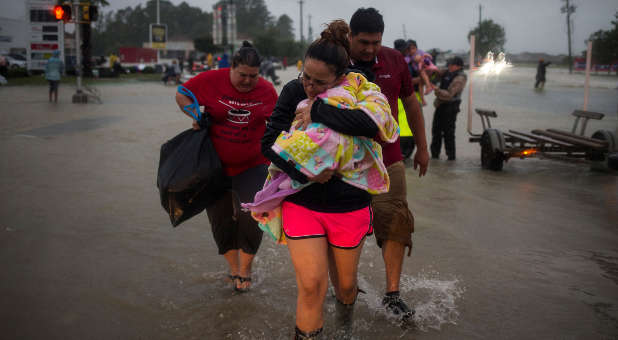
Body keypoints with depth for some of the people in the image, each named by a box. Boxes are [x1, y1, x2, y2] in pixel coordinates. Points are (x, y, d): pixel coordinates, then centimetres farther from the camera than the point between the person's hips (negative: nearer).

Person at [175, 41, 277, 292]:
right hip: (216, 165, 0)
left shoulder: (267, 90, -3)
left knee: (252, 215, -12)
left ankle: (245, 269, 11)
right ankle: (234, 269, 29)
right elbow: (181, 95, 4)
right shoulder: (211, 81, -9)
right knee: (220, 219, 8)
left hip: (252, 166, 0)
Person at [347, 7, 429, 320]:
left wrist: (422, 148, 16)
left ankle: (392, 294, 4)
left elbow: (410, 104, 13)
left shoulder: (394, 61, 3)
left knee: (394, 223, -5)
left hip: (388, 159, 2)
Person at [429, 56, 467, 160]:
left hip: (450, 107, -9)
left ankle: (451, 156, 4)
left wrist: (436, 89, -25)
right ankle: (435, 154, 24)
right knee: (436, 129, 14)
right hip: (441, 105, 9)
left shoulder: (459, 79, -17)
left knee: (448, 132, -6)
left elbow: (449, 95, -23)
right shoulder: (447, 72, 8)